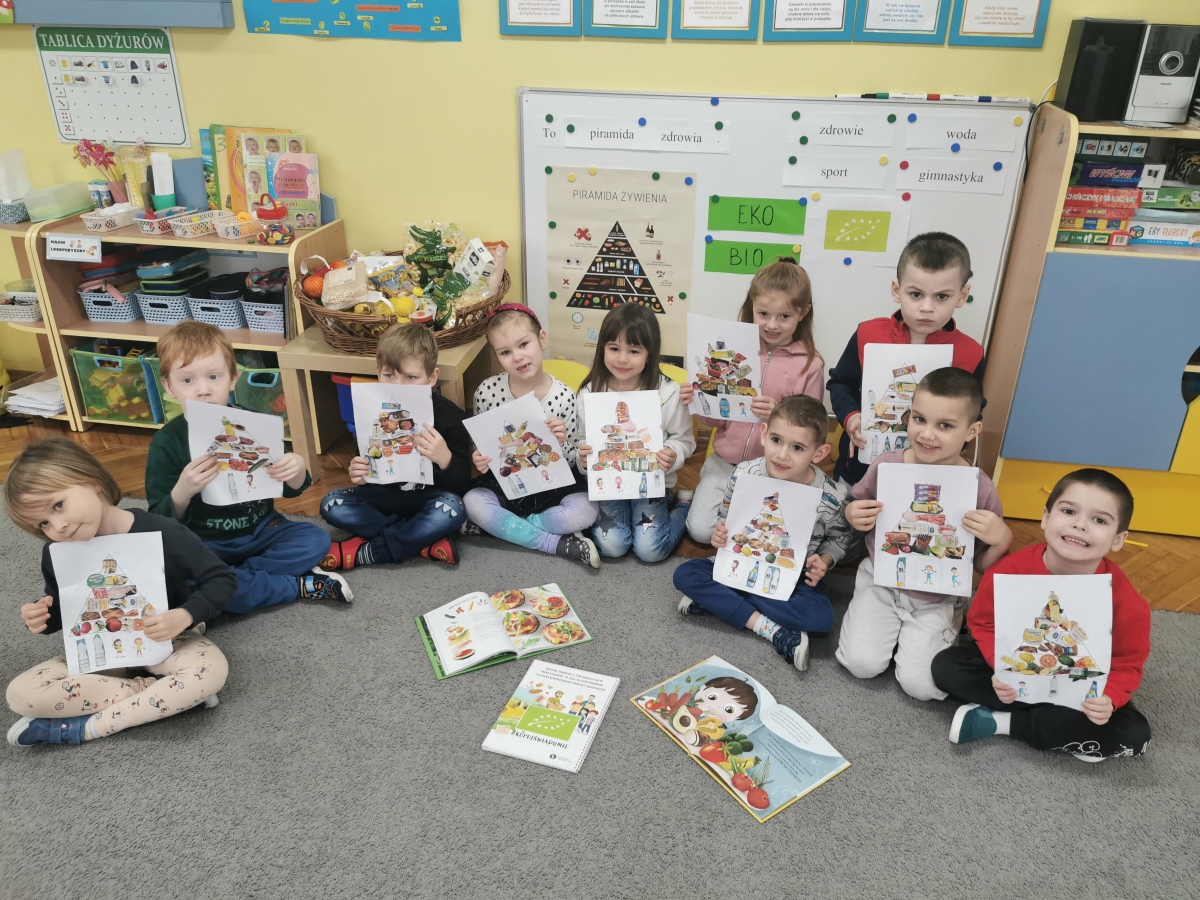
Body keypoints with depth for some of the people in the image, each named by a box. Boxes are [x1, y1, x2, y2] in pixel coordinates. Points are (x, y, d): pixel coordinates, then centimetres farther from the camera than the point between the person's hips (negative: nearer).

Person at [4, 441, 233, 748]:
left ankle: (85, 728, -21)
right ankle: (166, 694, -21)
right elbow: (61, 610, 10)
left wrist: (184, 616, -31)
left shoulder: (160, 533, -23)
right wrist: (44, 619, -13)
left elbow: (222, 579, -16)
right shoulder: (57, 553, -8)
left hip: (165, 642, -4)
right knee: (21, 694, -20)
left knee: (212, 669, -35)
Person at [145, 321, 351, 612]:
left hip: (261, 531, 2)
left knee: (315, 539, -18)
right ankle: (300, 585, -17)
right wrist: (181, 492, -33)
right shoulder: (166, 443, -11)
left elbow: (290, 490, 4)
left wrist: (297, 470, -20)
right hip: (207, 544, -2)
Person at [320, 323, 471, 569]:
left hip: (429, 499, -4)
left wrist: (444, 457, -38)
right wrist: (359, 475, -19)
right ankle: (424, 540, -19)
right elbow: (369, 471, 7)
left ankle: (364, 551, -21)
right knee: (332, 504, -16)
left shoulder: (448, 415, -17)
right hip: (386, 497, 4)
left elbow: (461, 484, -16)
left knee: (452, 509, -35)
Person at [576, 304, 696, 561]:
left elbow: (683, 439, -3)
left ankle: (684, 504, 19)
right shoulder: (589, 393, -8)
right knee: (611, 546, -13)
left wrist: (673, 455, -25)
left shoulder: (667, 392, -14)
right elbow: (582, 440, 2)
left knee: (650, 550, -9)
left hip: (651, 481, -1)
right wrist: (582, 458, -20)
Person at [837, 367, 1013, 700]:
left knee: (920, 684, -12)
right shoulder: (886, 465, -14)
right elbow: (857, 505, 7)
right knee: (861, 663, -12)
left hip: (936, 599, -1)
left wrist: (1003, 539, -26)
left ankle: (952, 624, 17)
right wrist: (853, 515, -16)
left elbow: (982, 566, -6)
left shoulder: (979, 489, -18)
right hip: (880, 582, 1)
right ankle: (883, 620, 19)